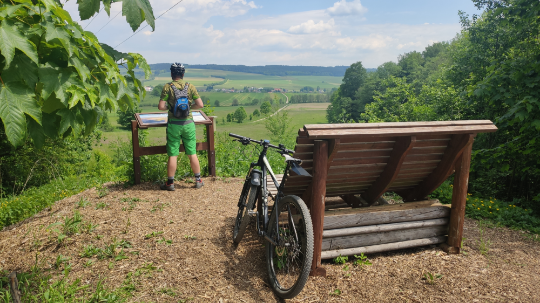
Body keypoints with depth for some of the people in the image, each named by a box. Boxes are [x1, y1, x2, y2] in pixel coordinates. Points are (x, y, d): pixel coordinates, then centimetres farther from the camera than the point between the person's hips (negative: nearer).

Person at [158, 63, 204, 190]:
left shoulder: (167, 87, -5)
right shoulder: (190, 86, 0)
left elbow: (161, 106, -11)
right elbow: (200, 105, -3)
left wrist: (170, 107, 8)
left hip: (174, 124, -1)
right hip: (188, 123, 2)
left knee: (173, 155, 5)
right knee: (192, 153, 11)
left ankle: (170, 183, 13)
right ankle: (198, 180, 18)